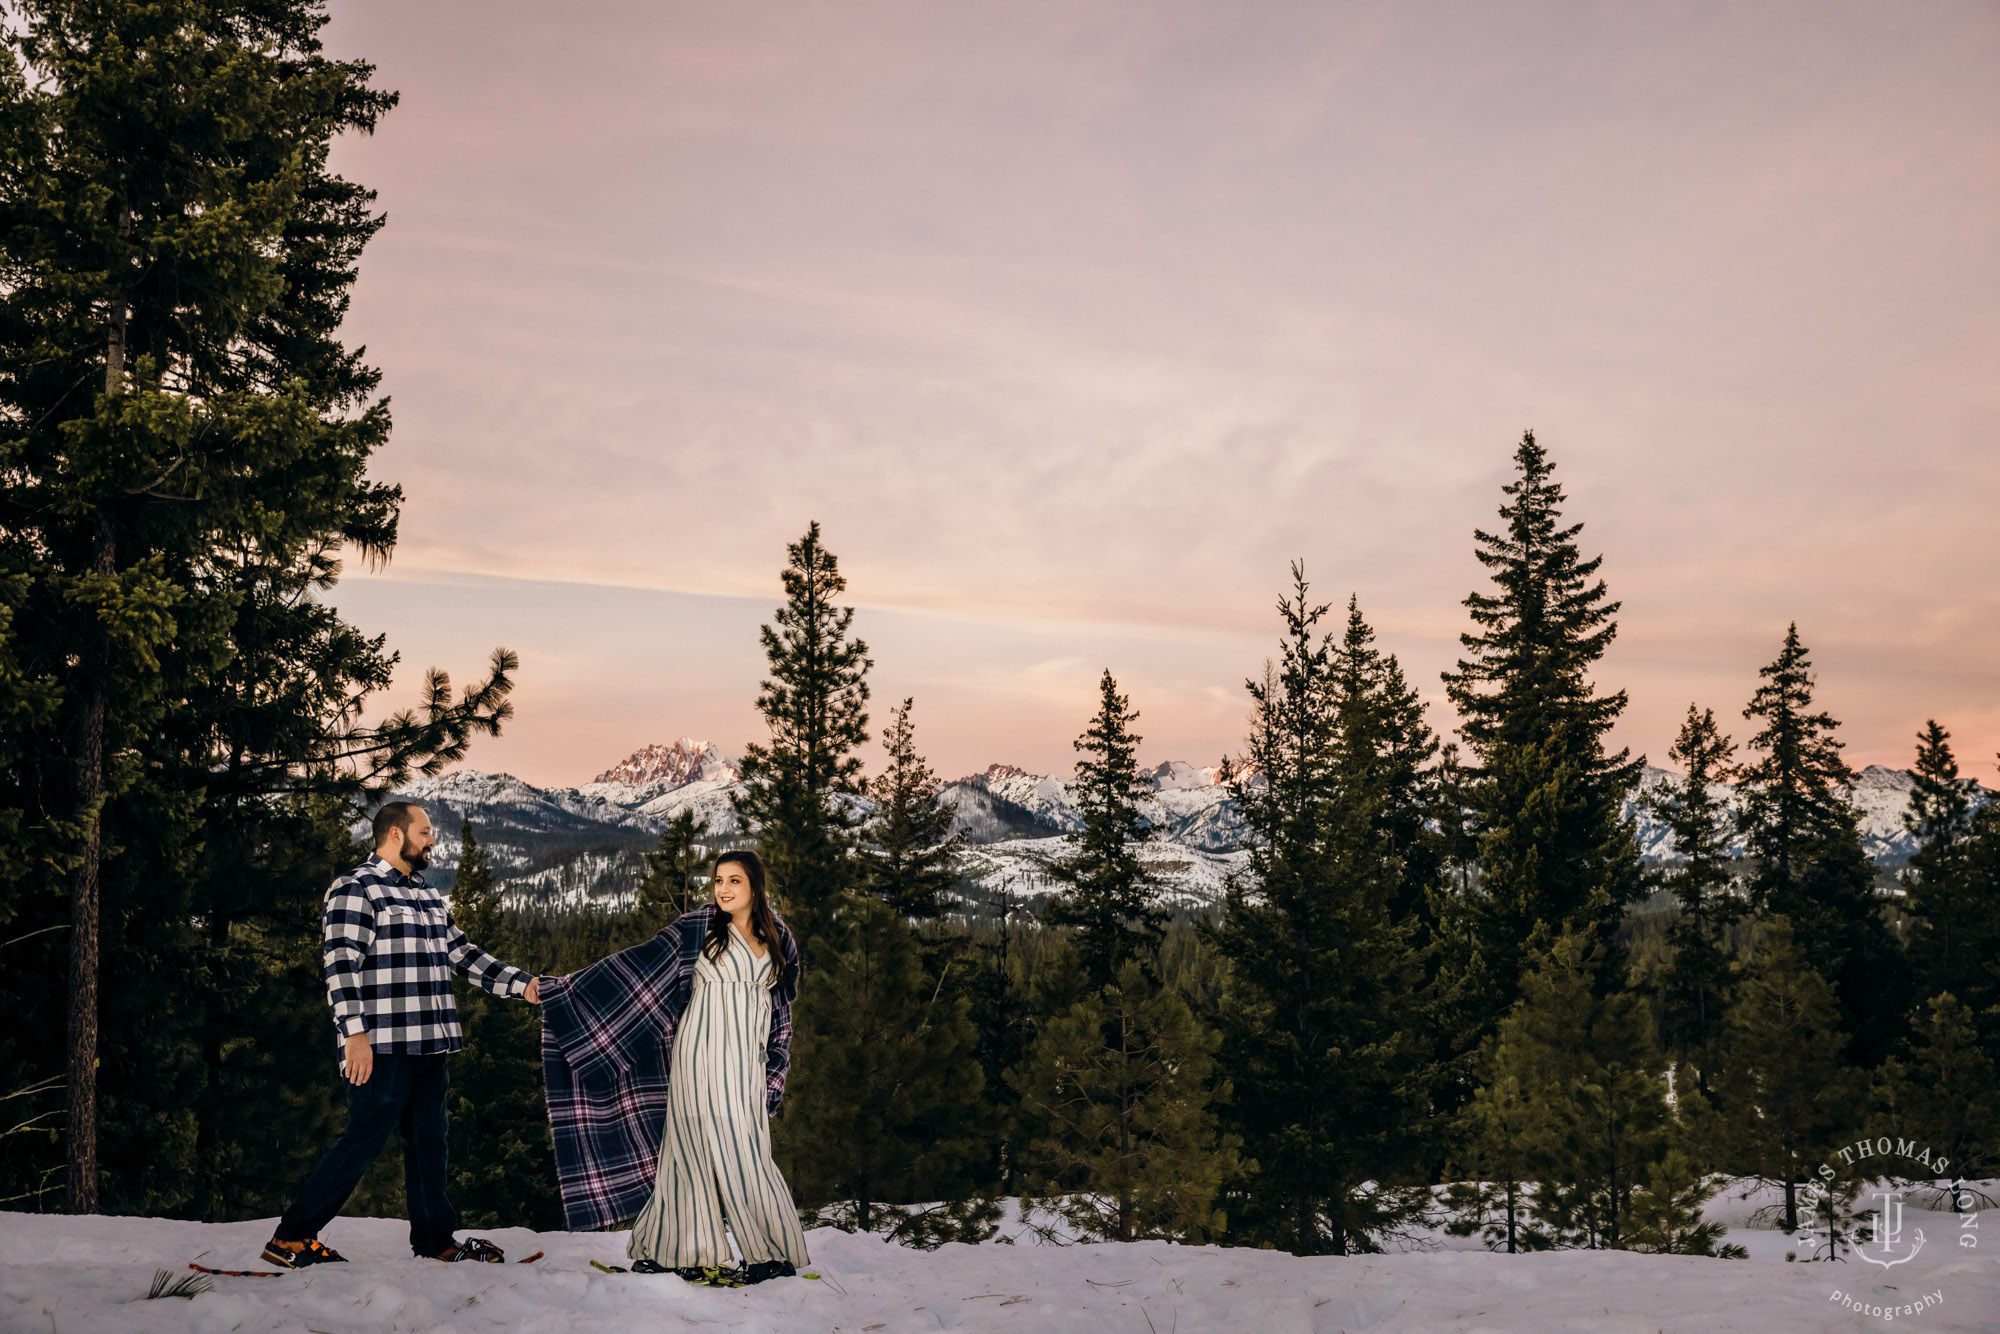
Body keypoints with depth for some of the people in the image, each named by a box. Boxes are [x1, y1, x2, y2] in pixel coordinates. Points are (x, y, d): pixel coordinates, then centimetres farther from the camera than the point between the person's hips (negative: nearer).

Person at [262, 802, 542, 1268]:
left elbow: (462, 953, 21)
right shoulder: (356, 889, -7)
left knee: (428, 1139, 13)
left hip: (430, 1045, 8)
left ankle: (434, 1237, 22)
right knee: (364, 1141, -7)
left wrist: (521, 984, 12)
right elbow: (342, 964, -15)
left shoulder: (427, 895, 20)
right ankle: (290, 1238, 3)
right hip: (383, 1046, -8)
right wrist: (355, 1032, -23)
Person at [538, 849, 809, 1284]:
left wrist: (774, 1070, 14)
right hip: (703, 1054, -3)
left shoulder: (778, 940, 10)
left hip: (747, 1061, 3)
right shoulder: (699, 928, 0)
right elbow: (637, 962, -1)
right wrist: (563, 987, -4)